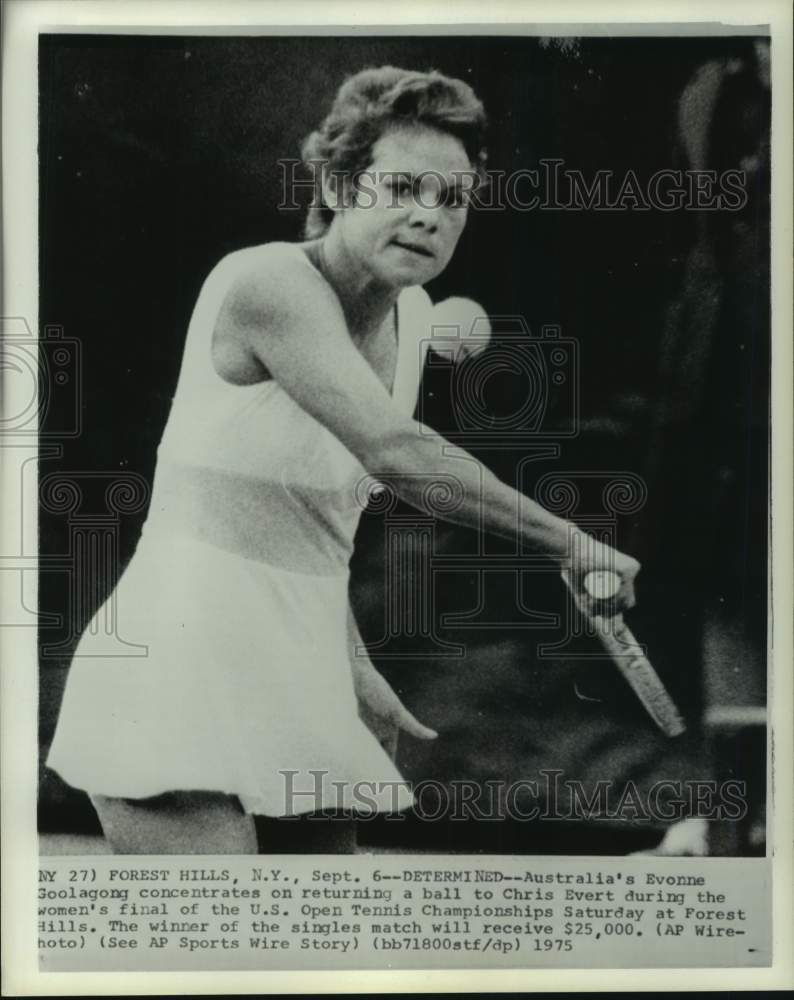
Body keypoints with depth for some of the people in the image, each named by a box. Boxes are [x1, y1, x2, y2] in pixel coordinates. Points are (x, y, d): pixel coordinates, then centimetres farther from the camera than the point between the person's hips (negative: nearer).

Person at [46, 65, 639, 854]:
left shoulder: (413, 316, 8)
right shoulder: (267, 282, -17)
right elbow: (396, 453, -28)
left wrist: (352, 666, 15)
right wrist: (564, 542, -21)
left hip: (294, 680, 8)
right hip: (182, 671, -8)